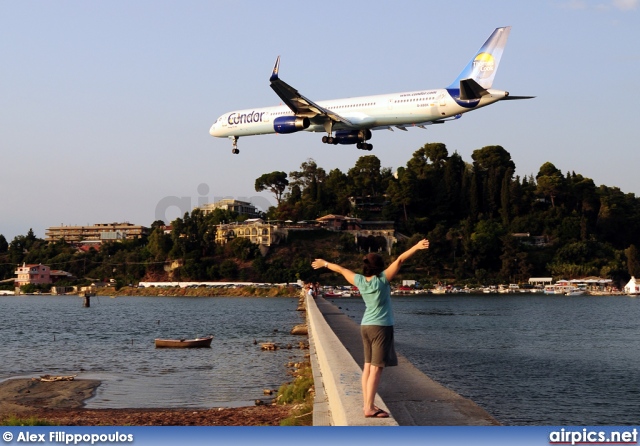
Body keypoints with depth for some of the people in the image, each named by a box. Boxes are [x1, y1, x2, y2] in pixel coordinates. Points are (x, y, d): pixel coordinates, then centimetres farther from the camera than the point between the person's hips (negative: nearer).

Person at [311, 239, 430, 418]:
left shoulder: (360, 281, 1)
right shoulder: (381, 280, -13)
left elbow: (342, 270, 16)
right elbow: (399, 261, -21)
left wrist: (325, 263, 30)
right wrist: (416, 247, -27)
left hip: (366, 326, 7)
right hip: (381, 327, -7)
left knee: (368, 366, 12)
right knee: (376, 368, -8)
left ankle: (367, 403, 16)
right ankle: (369, 408, -12)